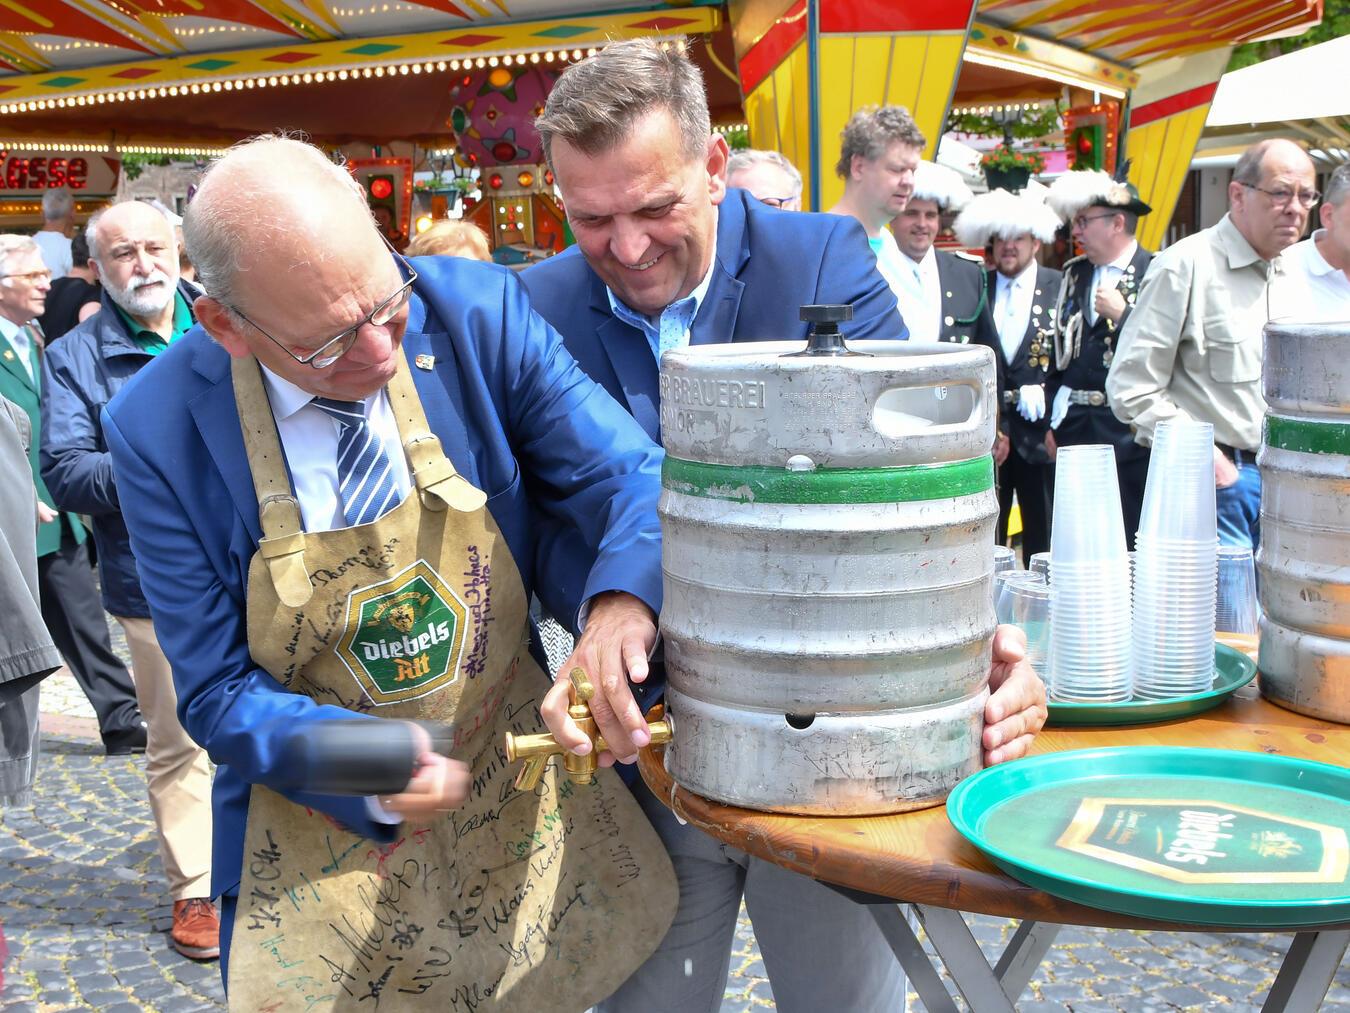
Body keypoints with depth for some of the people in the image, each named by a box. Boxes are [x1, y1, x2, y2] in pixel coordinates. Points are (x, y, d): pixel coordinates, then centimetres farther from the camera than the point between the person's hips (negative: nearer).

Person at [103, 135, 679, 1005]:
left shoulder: (478, 311, -16)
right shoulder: (158, 430, -17)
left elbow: (634, 478, -14)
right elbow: (218, 688, -11)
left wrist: (622, 602, -37)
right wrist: (362, 767, -30)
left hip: (522, 783, 2)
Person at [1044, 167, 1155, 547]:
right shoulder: (1074, 274, 14)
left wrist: (1123, 314, -17)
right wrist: (1053, 422, 13)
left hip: (1129, 434, -6)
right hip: (1074, 428, 6)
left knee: (1129, 544, 0)